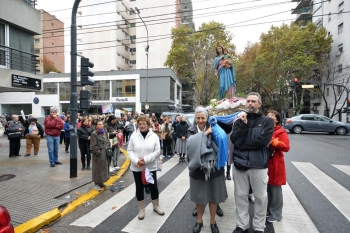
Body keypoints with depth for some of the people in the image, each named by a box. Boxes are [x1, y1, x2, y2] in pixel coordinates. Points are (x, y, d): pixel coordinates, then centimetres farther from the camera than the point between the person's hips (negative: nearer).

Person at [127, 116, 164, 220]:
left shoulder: (154, 136, -6)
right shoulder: (134, 135, -5)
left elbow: (157, 151, -8)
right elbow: (130, 150, -2)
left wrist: (145, 159, -19)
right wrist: (136, 161, -18)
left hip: (151, 167, 0)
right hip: (137, 167, 1)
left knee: (153, 187, 10)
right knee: (139, 188, 12)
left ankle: (156, 206, 34)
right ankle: (141, 209, 31)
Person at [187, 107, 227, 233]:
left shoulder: (213, 129, 0)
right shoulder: (192, 131, -2)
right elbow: (191, 143, -21)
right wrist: (205, 133, -22)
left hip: (214, 168, 0)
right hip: (198, 168, 0)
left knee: (214, 196, 13)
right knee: (199, 196, 13)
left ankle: (212, 222, 34)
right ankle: (199, 220, 36)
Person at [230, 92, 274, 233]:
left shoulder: (267, 121, -1)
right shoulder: (240, 120, 7)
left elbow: (263, 141, -16)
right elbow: (234, 139, -7)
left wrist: (242, 145, -11)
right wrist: (243, 124, -15)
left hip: (259, 165, -2)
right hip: (239, 164, 2)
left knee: (260, 197, 10)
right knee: (240, 196, 13)